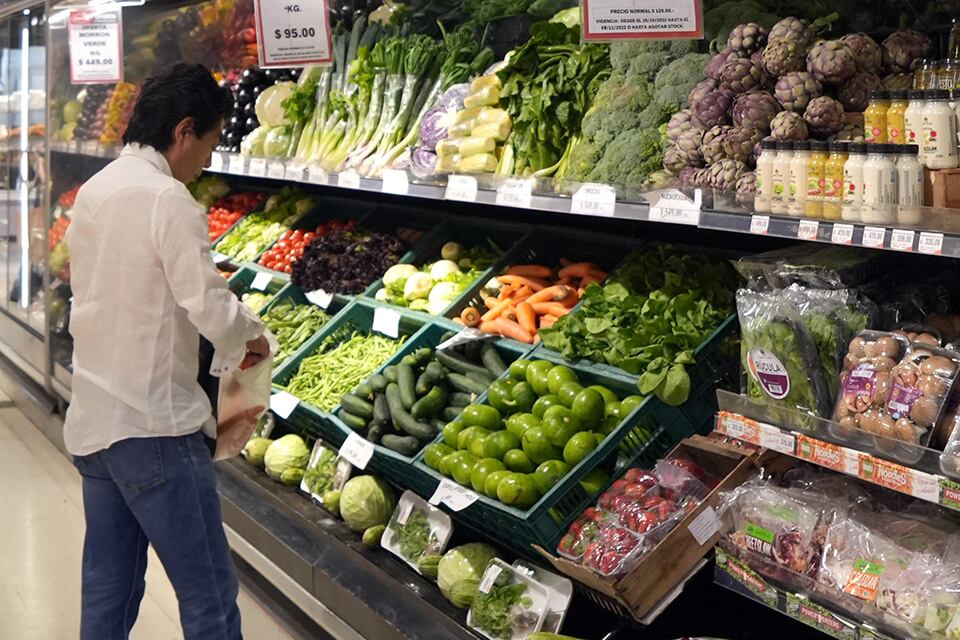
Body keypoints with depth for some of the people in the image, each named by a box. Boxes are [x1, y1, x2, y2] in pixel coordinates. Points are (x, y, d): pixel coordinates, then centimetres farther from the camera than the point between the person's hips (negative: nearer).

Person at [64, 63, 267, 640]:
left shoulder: (93, 191, 11)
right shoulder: (168, 199, -15)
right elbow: (210, 308, -22)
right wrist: (253, 336, -1)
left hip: (92, 421, 9)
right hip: (152, 428, -9)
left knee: (108, 591, 16)